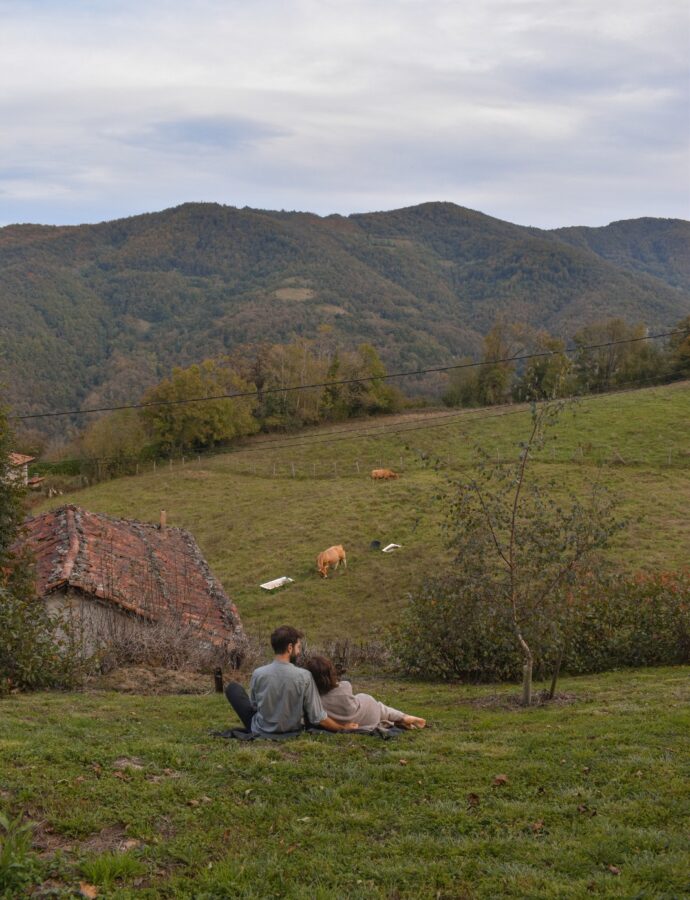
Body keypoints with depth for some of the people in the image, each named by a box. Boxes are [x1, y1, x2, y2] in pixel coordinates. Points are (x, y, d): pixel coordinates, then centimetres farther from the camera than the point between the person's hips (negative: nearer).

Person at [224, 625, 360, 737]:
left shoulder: (258, 674, -19)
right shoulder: (304, 676, -22)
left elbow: (254, 705, 0)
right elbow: (318, 718, -18)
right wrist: (343, 727, -3)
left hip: (260, 732, 0)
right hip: (291, 732, 1)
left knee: (233, 687, 18)